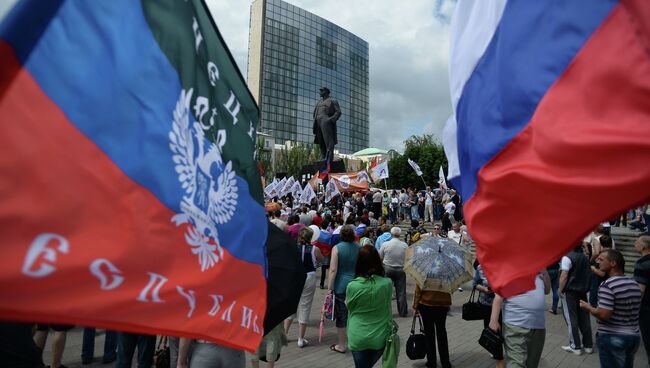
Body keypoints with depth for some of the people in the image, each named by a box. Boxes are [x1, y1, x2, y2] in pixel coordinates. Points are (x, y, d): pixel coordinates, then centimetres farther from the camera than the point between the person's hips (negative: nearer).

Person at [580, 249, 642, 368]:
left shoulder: (607, 285, -21)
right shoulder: (635, 284, 5)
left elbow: (604, 315, -24)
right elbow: (631, 311, 14)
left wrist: (588, 307, -7)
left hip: (612, 338, -7)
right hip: (633, 336, 7)